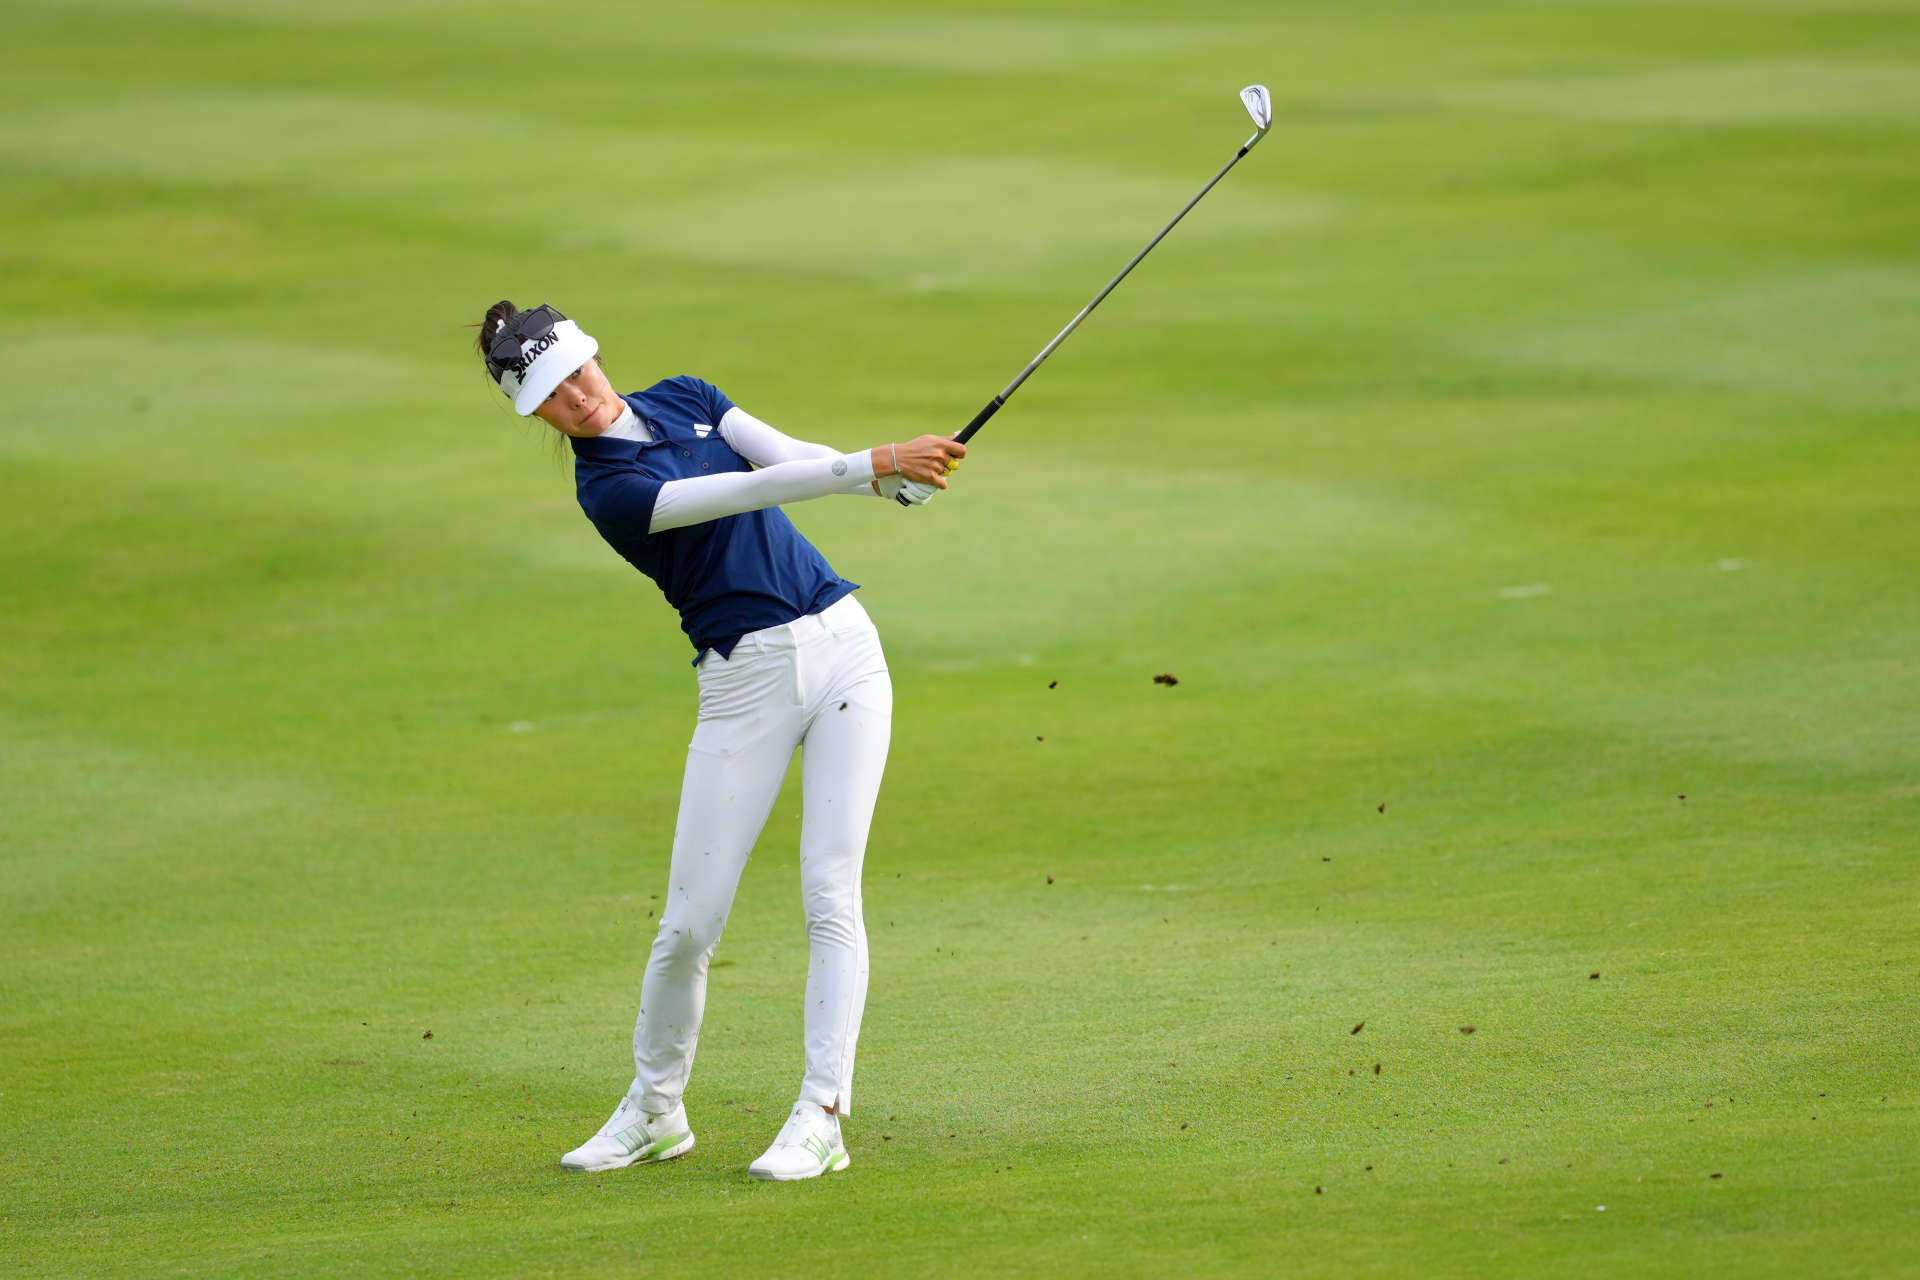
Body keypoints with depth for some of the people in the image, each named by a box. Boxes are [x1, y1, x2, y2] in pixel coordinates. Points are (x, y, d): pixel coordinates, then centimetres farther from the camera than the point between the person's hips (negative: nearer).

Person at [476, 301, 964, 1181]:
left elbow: (789, 456, -2)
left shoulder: (683, 399, 9)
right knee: (690, 920, -3)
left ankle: (822, 1117, -9)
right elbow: (750, 493, -21)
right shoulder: (607, 490, -11)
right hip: (746, 682, -4)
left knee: (830, 893, -7)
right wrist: (873, 463, -29)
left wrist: (898, 478, -20)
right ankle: (654, 1109, 19)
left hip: (842, 646, 4)